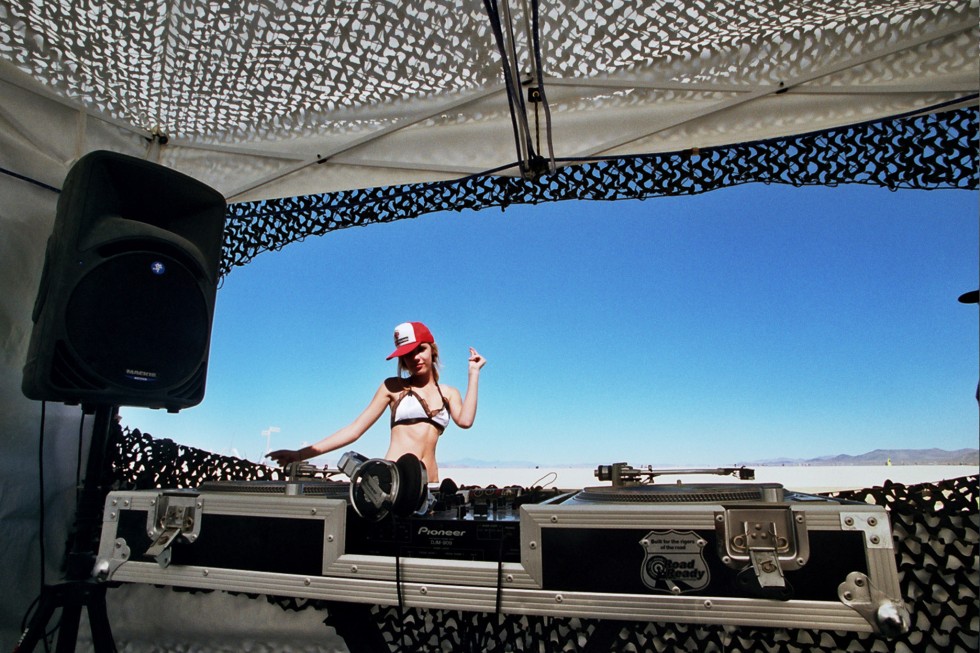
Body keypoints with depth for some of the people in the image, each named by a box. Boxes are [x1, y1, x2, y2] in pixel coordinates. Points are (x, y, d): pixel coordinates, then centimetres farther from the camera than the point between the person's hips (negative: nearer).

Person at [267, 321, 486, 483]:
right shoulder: (394, 386, 8)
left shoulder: (449, 393, 15)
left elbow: (465, 421, -5)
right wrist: (301, 454, 1)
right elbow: (355, 429, 7)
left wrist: (473, 373, 3)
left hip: (428, 484, 2)